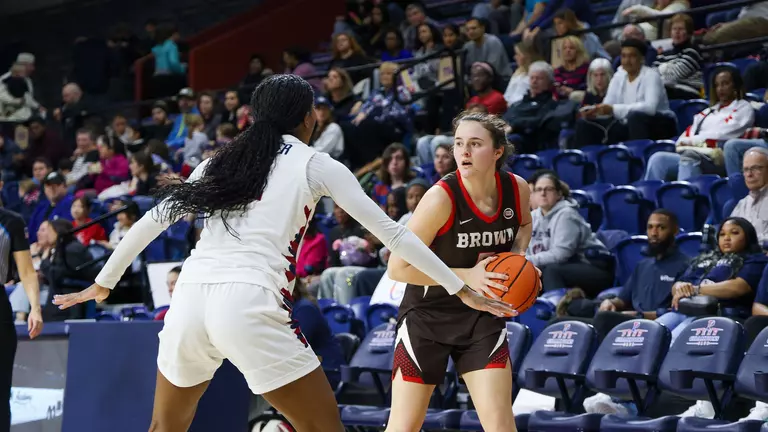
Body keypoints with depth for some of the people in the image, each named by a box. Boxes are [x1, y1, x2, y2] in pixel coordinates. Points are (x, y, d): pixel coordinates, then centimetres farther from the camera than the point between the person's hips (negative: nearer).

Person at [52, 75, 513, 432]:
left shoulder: (221, 161, 21)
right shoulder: (315, 165, 10)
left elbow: (151, 221, 23)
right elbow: (390, 231, 9)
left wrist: (104, 283, 35)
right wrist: (462, 290, 13)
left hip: (191, 299, 5)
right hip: (250, 306, -5)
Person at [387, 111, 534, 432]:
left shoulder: (517, 189, -8)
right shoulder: (442, 198, -23)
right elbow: (398, 267, -20)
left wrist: (517, 255, -4)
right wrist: (467, 276, -24)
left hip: (482, 315, 4)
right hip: (427, 314, -3)